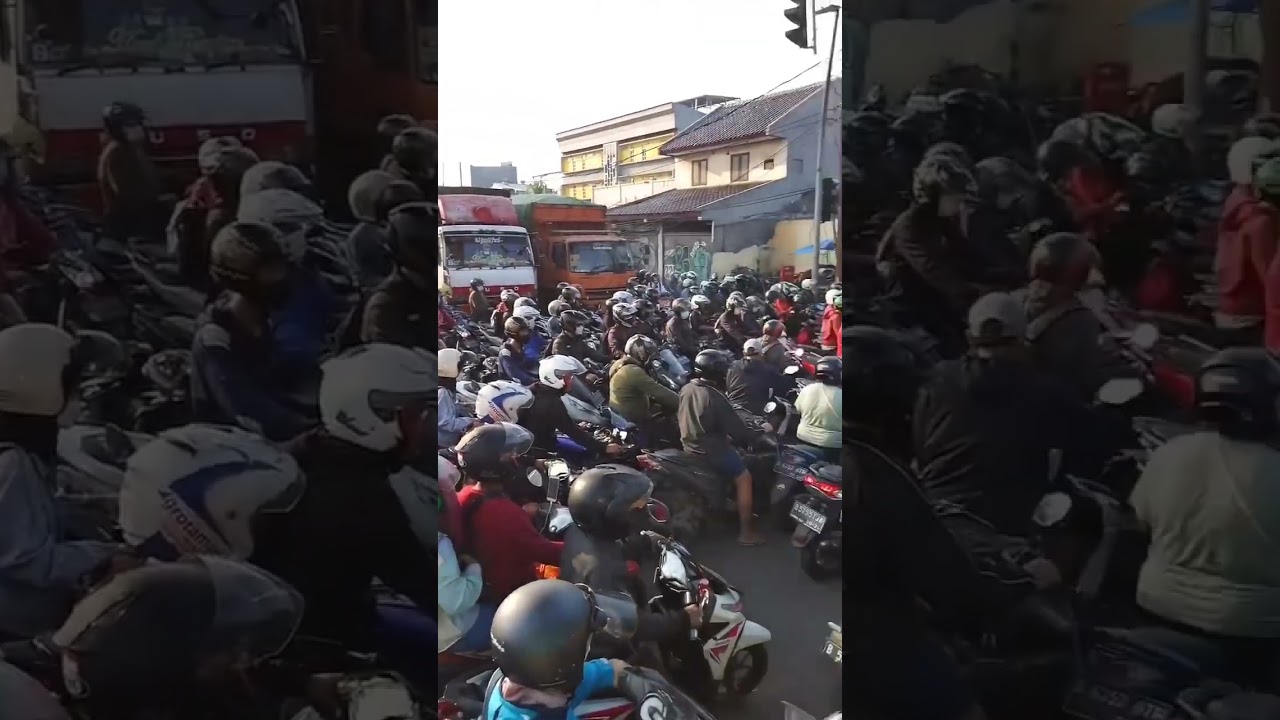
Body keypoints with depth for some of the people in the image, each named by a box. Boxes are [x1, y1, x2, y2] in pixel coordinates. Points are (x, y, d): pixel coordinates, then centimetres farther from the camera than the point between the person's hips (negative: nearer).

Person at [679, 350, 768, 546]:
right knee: (744, 478, -1)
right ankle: (745, 532, 0)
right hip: (710, 451, -9)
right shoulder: (715, 398, -24)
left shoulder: (686, 389, 0)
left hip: (689, 446, 9)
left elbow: (680, 417, 15)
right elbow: (737, 431, -20)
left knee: (736, 456, 31)